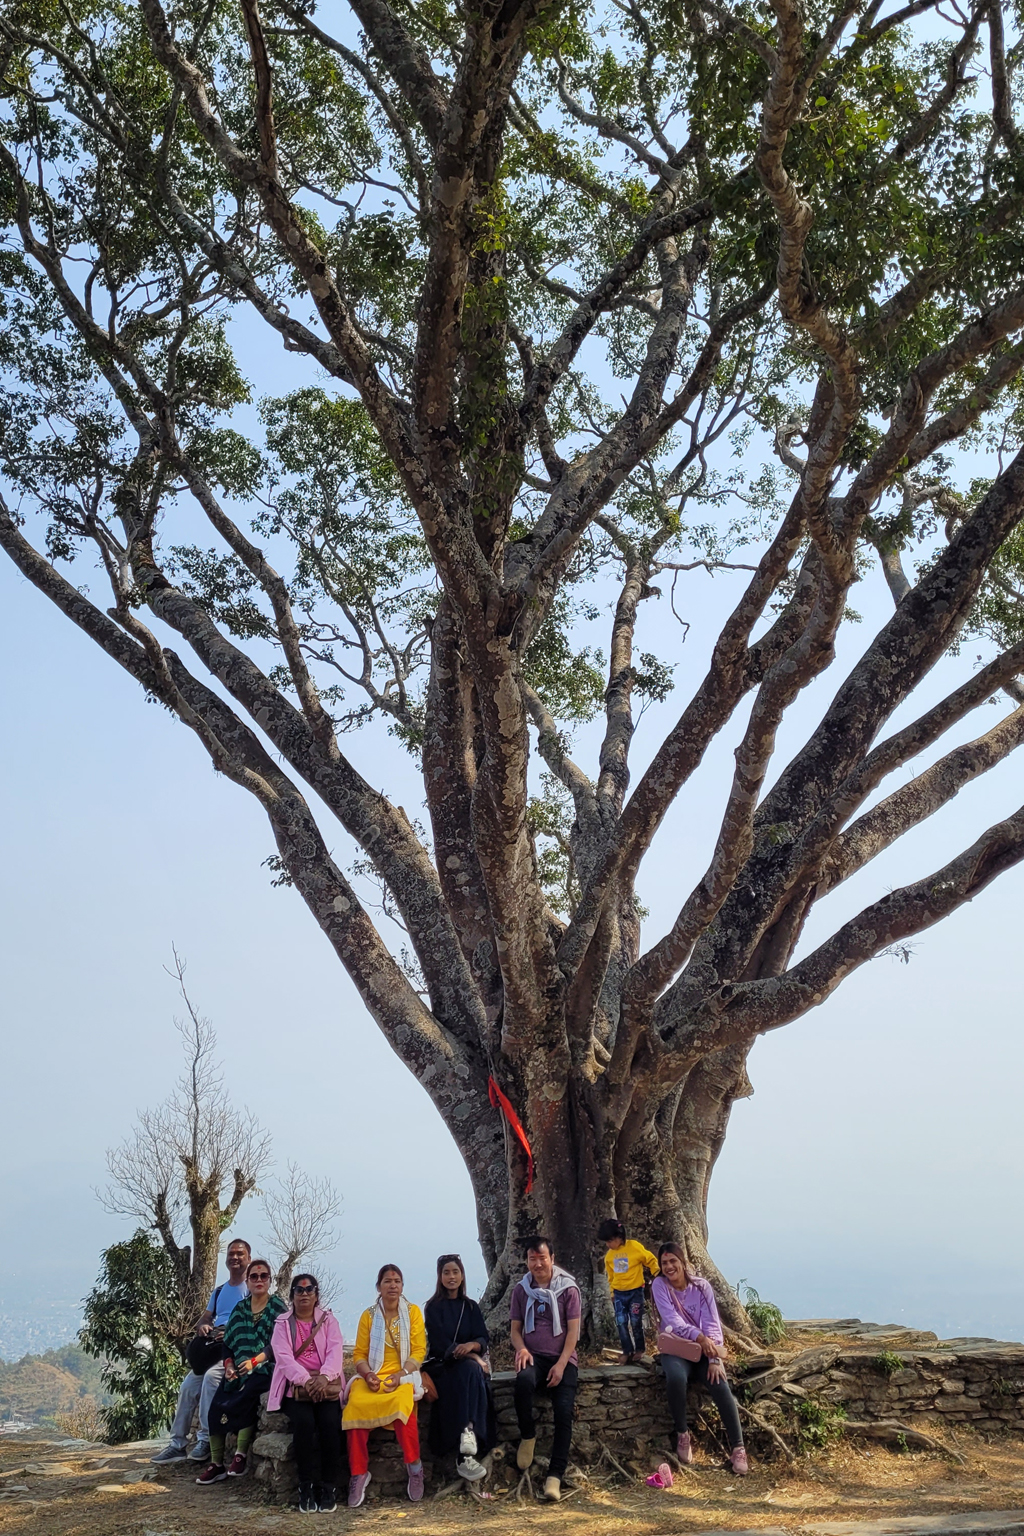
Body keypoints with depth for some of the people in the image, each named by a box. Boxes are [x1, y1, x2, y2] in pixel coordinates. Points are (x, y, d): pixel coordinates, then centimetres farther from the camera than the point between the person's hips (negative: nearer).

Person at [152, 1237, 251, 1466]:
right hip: (213, 1348, 8)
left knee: (211, 1376, -30)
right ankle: (178, 1444, 3)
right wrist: (202, 1327, -4)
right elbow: (205, 1318, 21)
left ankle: (206, 1439, -21)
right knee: (188, 1386, -6)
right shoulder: (218, 1291, 21)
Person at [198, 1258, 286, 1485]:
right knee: (215, 1406, -16)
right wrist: (229, 1365, -4)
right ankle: (216, 1464, -8)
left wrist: (254, 1361, -18)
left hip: (265, 1368, -5)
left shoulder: (277, 1307, 1)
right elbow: (228, 1342, 14)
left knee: (244, 1400, -30)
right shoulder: (240, 1308, 16)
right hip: (239, 1371, 5)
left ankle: (241, 1454, -15)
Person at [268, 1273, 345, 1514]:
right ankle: (307, 1488, -18)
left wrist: (324, 1377, -23)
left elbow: (335, 1350, -3)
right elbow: (283, 1357, -6)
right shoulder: (282, 1323, 9)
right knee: (304, 1423, -29)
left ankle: (329, 1487, -16)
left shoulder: (328, 1319, 12)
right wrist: (306, 1381, -22)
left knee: (330, 1423, -26)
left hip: (326, 1384, 1)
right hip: (295, 1385, -1)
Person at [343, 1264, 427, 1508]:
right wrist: (367, 1375, -13)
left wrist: (400, 1375, -14)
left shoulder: (413, 1312, 8)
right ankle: (358, 1473, -18)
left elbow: (419, 1351, 1)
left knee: (403, 1402, -35)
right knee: (356, 1404, -31)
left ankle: (414, 1465, -17)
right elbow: (359, 1353, 8)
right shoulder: (368, 1316, 11)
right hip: (372, 1376, 2)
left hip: (403, 1376, -1)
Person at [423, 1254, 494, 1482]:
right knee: (470, 1371, -36)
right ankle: (467, 1454, -45)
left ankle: (465, 1454, -45)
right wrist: (471, 1356, -20)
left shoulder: (471, 1307, 16)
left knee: (471, 1373, -35)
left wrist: (472, 1346, -21)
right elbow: (440, 1343, -7)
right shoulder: (433, 1307, 5)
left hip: (467, 1365, 3)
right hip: (442, 1365, -3)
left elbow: (484, 1339, 4)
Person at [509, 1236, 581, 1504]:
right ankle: (528, 1436, -12)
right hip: (534, 1357, 1)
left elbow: (573, 1330, -1)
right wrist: (521, 1348, -11)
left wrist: (561, 1364, -12)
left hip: (562, 1359, -1)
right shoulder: (521, 1290, 10)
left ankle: (555, 1475, -20)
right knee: (523, 1381, -35)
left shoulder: (568, 1288, 2)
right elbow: (516, 1328, 12)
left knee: (564, 1410, -24)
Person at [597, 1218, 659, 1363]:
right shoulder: (609, 1255, 1)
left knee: (636, 1321, 2)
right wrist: (612, 1291, 15)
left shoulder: (635, 1247, -15)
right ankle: (627, 1351, 11)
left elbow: (651, 1260, -5)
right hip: (619, 1293, 4)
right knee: (621, 1322, 0)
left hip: (636, 1291, -4)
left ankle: (640, 1349, 19)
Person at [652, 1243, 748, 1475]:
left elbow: (712, 1324, -9)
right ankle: (682, 1434, -12)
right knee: (676, 1378, -34)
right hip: (675, 1349, -1)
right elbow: (672, 1320, -19)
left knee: (721, 1386, -25)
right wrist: (699, 1337, -36)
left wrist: (714, 1359, -22)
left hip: (703, 1350, 1)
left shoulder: (701, 1286, -4)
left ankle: (738, 1448, -16)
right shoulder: (660, 1285, -7)